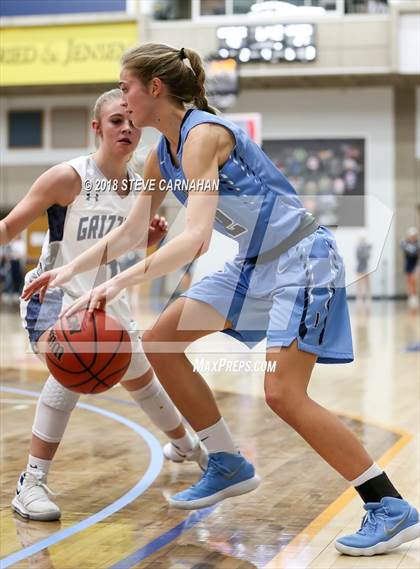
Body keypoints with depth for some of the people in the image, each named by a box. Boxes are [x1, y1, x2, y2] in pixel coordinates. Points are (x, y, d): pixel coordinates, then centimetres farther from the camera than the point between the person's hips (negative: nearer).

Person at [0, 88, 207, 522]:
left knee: (141, 378, 21)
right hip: (53, 295, -6)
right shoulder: (69, 177, -21)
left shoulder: (140, 186, -3)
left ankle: (184, 445, 50)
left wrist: (154, 235, -7)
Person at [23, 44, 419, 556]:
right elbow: (129, 232, 15)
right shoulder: (162, 154, 6)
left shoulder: (202, 134, -22)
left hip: (301, 260, -9)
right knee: (161, 341, 6)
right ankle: (228, 466, 17)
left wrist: (120, 283, -37)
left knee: (283, 394, -18)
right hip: (255, 263, 9)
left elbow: (195, 238, -32)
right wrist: (72, 269, 5)